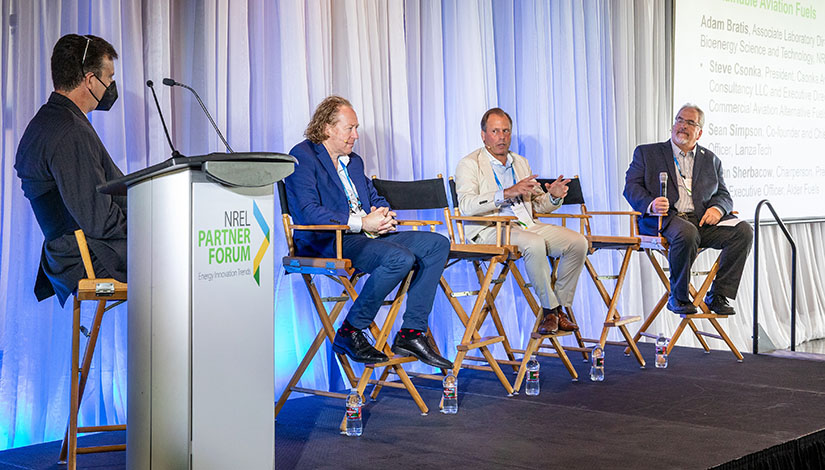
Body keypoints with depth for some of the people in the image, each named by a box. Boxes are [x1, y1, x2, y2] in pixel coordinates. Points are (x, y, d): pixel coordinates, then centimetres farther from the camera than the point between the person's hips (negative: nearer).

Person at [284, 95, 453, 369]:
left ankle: (411, 333, -8)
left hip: (366, 234, 9)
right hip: (325, 242, -9)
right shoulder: (303, 157, -4)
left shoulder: (354, 161, 24)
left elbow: (375, 198, 27)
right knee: (400, 258, -31)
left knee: (437, 244, -5)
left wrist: (382, 214, 0)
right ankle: (349, 333, -16)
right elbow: (309, 213, -16)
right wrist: (362, 222, -20)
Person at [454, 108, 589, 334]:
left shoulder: (521, 163, 22)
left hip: (526, 226, 7)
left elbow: (538, 203, 24)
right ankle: (550, 308, -19)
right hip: (489, 230, -7)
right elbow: (466, 205, -17)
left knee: (578, 241, -13)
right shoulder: (470, 164, 1)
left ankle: (559, 309, -7)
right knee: (534, 244, -35)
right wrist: (507, 193, -27)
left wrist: (554, 196, -1)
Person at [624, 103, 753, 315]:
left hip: (701, 219, 4)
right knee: (686, 233, -37)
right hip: (663, 218, -4)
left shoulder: (711, 160, 23)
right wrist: (651, 204, -19)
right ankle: (678, 298, -19)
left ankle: (717, 296, -14)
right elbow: (631, 187, 3)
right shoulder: (647, 153, 14)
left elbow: (724, 195, 18)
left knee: (743, 231, -20)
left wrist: (717, 208, -8)